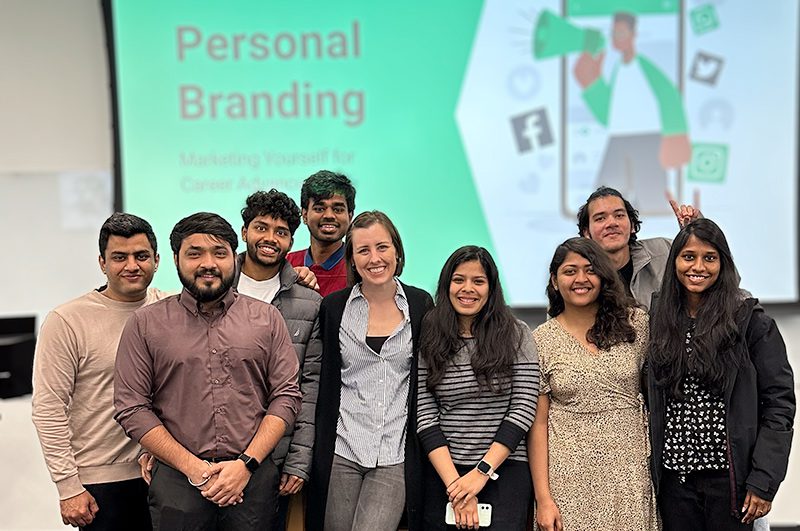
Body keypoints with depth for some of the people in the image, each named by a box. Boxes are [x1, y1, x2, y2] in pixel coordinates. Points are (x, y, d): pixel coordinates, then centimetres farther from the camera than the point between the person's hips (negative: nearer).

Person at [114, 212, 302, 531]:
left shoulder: (267, 319, 6)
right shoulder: (146, 324, 3)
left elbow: (286, 396, 2)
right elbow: (131, 408, -1)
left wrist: (246, 464, -9)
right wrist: (192, 467, -9)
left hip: (254, 477, 1)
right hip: (177, 478, 0)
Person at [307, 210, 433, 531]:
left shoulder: (420, 304, 3)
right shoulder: (333, 307, 2)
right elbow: (324, 384, 6)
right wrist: (319, 452, 4)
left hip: (396, 457, -1)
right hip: (341, 452, 1)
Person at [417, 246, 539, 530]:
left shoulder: (516, 335, -1)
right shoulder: (428, 340, 1)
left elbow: (524, 408, -5)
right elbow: (425, 416, -3)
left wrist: (482, 472, -11)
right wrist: (455, 484, -12)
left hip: (504, 470, -1)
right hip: (443, 472, 1)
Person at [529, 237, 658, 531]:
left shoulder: (636, 324, 3)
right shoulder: (541, 340, 0)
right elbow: (538, 423, -1)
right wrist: (543, 498, -5)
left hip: (629, 474, 1)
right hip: (569, 478, -1)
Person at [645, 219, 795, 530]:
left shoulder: (750, 321, -5)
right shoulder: (659, 319, 6)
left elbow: (779, 402, -6)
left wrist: (763, 481, -12)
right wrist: (651, 469, 4)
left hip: (728, 475, -3)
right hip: (674, 476, 3)